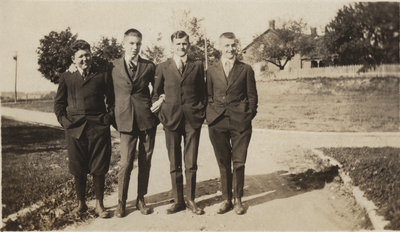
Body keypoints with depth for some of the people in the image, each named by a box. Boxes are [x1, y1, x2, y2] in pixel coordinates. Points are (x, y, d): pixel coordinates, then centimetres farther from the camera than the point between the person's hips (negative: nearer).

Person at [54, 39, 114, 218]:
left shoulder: (102, 74, 7)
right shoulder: (66, 77, 10)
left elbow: (112, 99, 10)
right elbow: (59, 102, 13)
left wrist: (109, 118, -1)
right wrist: (64, 120, 1)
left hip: (99, 128, -1)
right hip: (75, 129, 1)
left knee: (99, 169, 3)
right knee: (78, 170, 8)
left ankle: (99, 204, 17)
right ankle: (81, 203, 25)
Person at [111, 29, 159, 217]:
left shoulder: (149, 66, 6)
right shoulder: (113, 67, 4)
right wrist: (113, 115, 5)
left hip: (147, 119, 1)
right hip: (125, 120, -1)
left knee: (145, 161, 7)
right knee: (126, 162, -3)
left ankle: (141, 199, 21)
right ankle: (121, 202, 13)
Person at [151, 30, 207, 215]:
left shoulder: (197, 66, 7)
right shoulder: (162, 68, 6)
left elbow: (203, 92, 11)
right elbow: (156, 93, 11)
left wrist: (202, 113, 3)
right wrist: (161, 112, 1)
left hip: (193, 120, 0)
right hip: (171, 119, 0)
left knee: (191, 163, 4)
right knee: (174, 163, 7)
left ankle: (190, 200, 18)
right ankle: (178, 200, 18)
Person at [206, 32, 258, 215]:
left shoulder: (246, 70, 6)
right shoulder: (211, 71, 9)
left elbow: (252, 96, 7)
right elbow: (209, 96, 12)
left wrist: (249, 116, 0)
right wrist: (210, 116, 3)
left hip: (240, 122, -1)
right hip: (217, 123, 1)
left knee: (239, 163, 3)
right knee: (223, 163, 8)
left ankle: (238, 199, 18)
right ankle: (226, 199, 21)